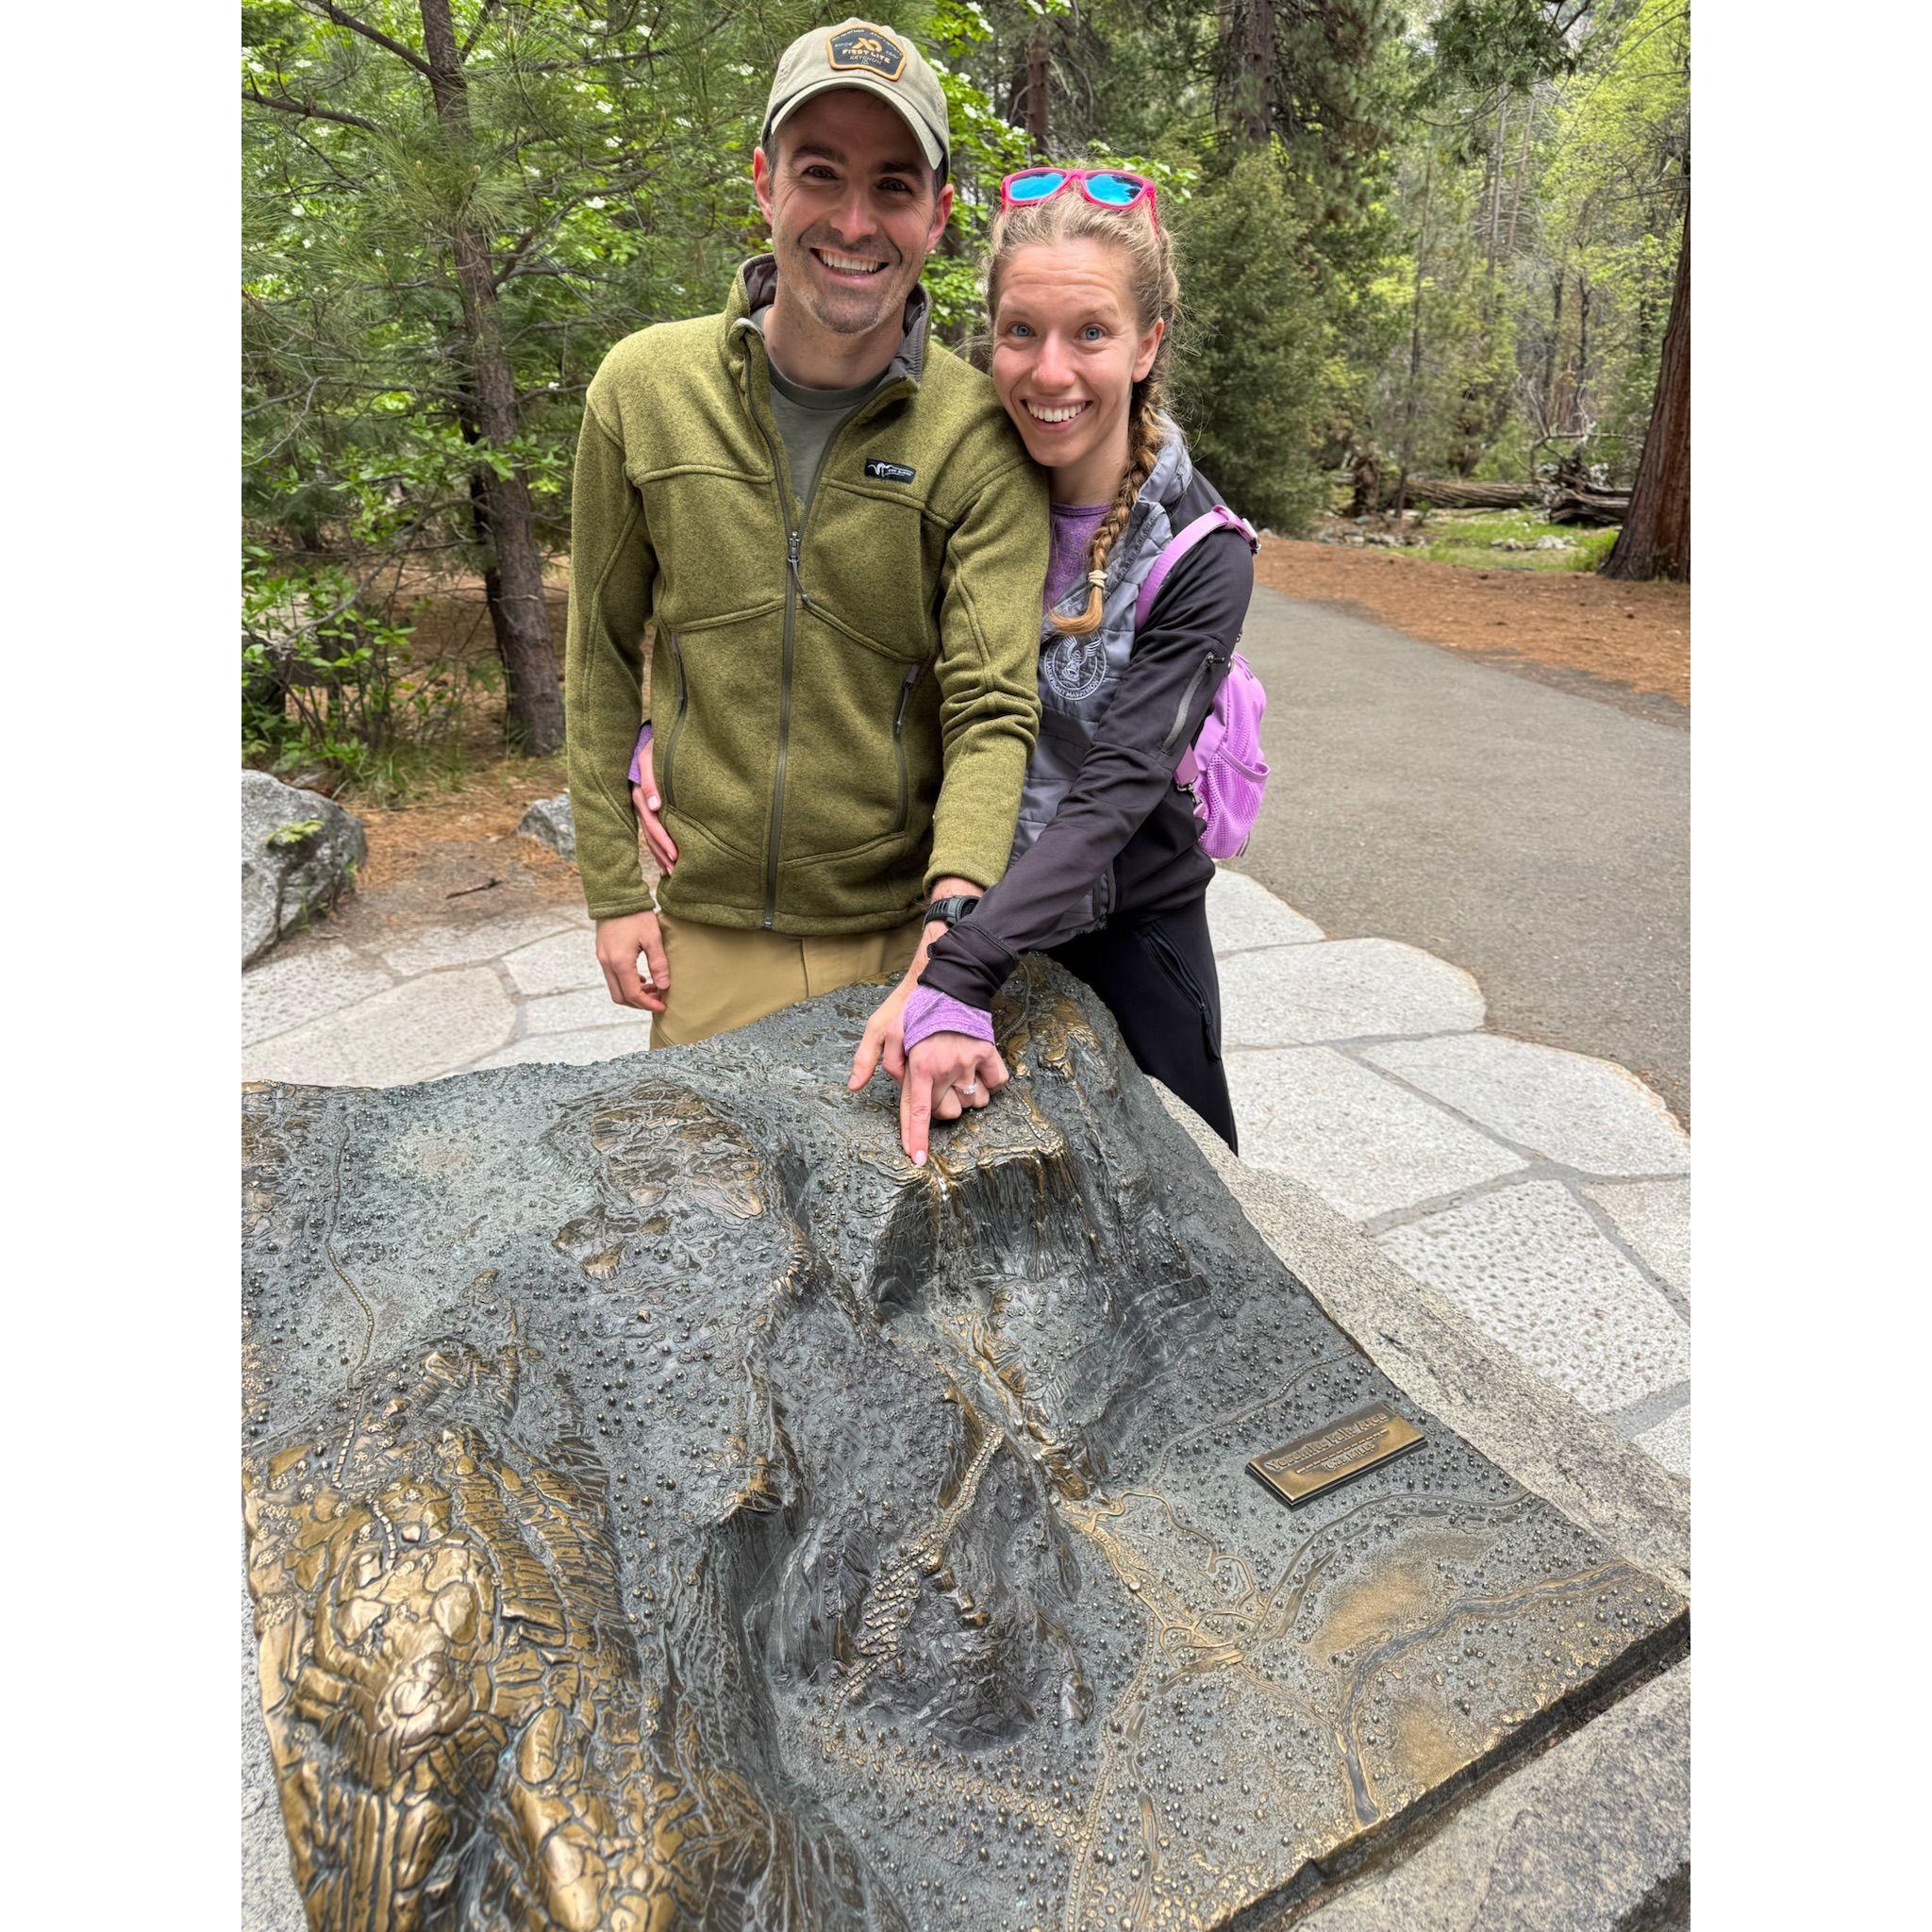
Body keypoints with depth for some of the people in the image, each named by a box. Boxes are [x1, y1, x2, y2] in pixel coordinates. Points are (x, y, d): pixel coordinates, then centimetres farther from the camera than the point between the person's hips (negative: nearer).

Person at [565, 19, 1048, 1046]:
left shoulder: (982, 437, -9)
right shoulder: (644, 388, -2)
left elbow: (992, 709, -15)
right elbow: (602, 659, 4)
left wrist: (960, 893, -34)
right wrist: (613, 889, 3)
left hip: (904, 933, -1)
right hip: (706, 930, 2)